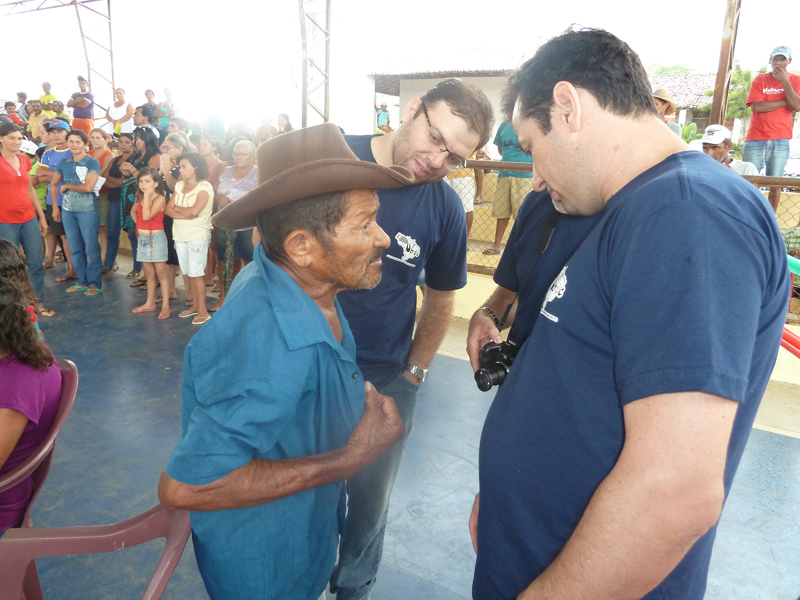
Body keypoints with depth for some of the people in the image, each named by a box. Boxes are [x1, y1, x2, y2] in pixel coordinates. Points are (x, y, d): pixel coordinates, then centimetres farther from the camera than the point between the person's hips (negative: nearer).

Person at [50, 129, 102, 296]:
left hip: (87, 210, -5)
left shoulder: (93, 163, -7)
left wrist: (67, 186, -3)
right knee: (75, 248, 10)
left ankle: (95, 283, 4)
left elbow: (88, 187, -17)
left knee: (91, 248, -4)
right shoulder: (63, 163, 9)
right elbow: (54, 184, 20)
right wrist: (55, 207, 15)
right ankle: (82, 281, 20)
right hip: (68, 210, 5)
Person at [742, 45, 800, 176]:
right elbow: (756, 107, -7)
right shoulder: (760, 79, 7)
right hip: (756, 138, -1)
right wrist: (786, 102, -4)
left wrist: (785, 81, -6)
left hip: (780, 141, 1)